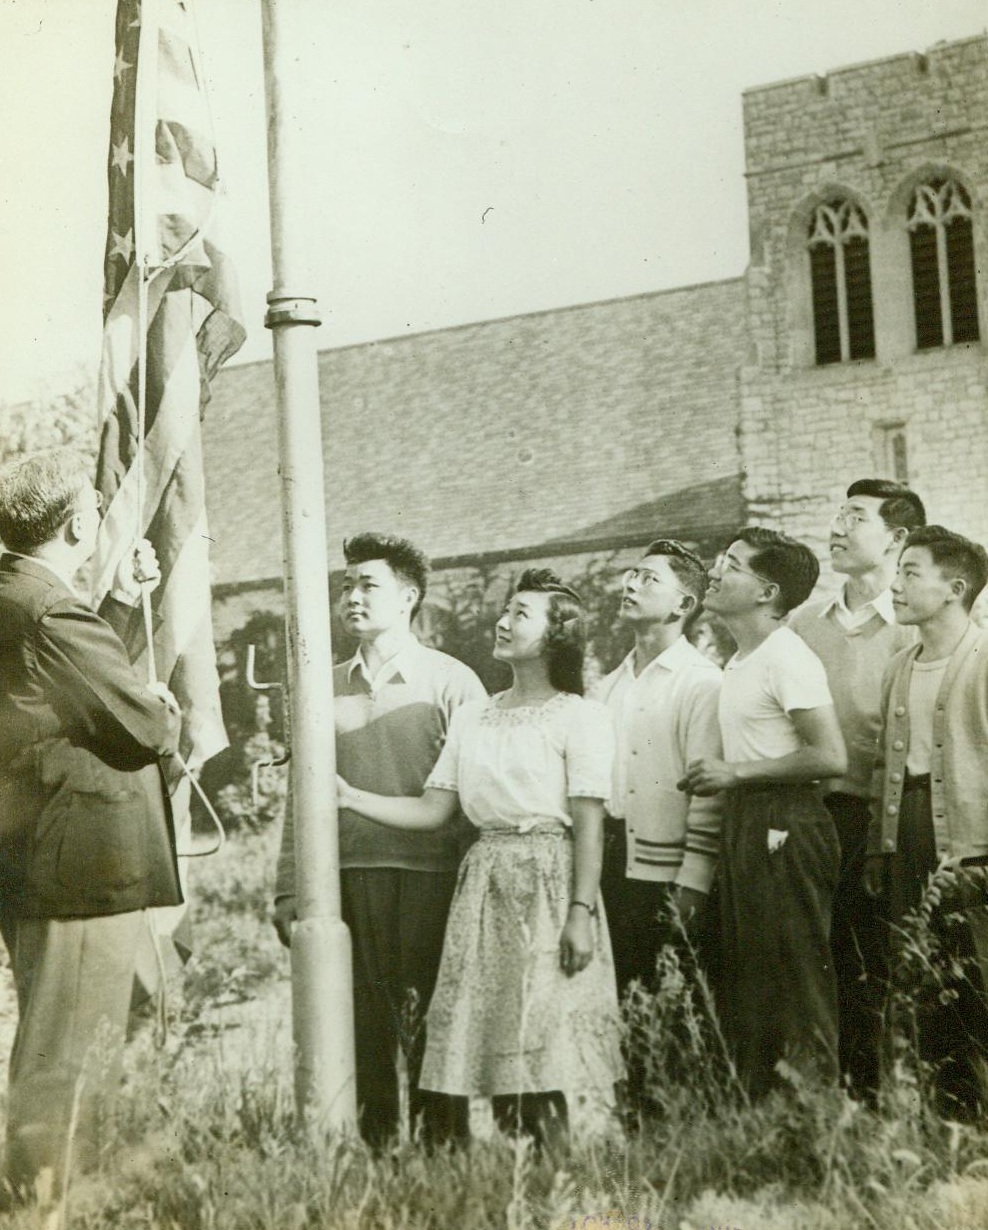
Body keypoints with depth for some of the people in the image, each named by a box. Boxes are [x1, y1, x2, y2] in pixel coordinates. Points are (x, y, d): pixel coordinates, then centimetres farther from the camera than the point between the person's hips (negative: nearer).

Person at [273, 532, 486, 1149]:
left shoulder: (451, 681, 2)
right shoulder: (327, 688, 14)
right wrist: (290, 889, 8)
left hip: (429, 877, -4)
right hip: (348, 874, 4)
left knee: (429, 1027, -2)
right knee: (363, 1028, 6)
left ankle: (445, 1147, 8)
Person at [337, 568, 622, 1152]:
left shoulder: (580, 716, -1)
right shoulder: (472, 717, 16)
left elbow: (588, 823, -8)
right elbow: (433, 812, 11)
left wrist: (581, 910, -16)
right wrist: (351, 796, 1)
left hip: (548, 884, -5)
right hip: (484, 883, 5)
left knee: (540, 1063, -9)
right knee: (494, 1056, 4)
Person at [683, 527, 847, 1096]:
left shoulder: (787, 658, -14)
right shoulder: (742, 661, 17)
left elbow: (831, 757, -21)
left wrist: (736, 773, -16)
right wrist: (723, 777, 10)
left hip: (785, 828, -10)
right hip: (746, 825, 10)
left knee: (797, 983, -5)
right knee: (746, 985, 14)